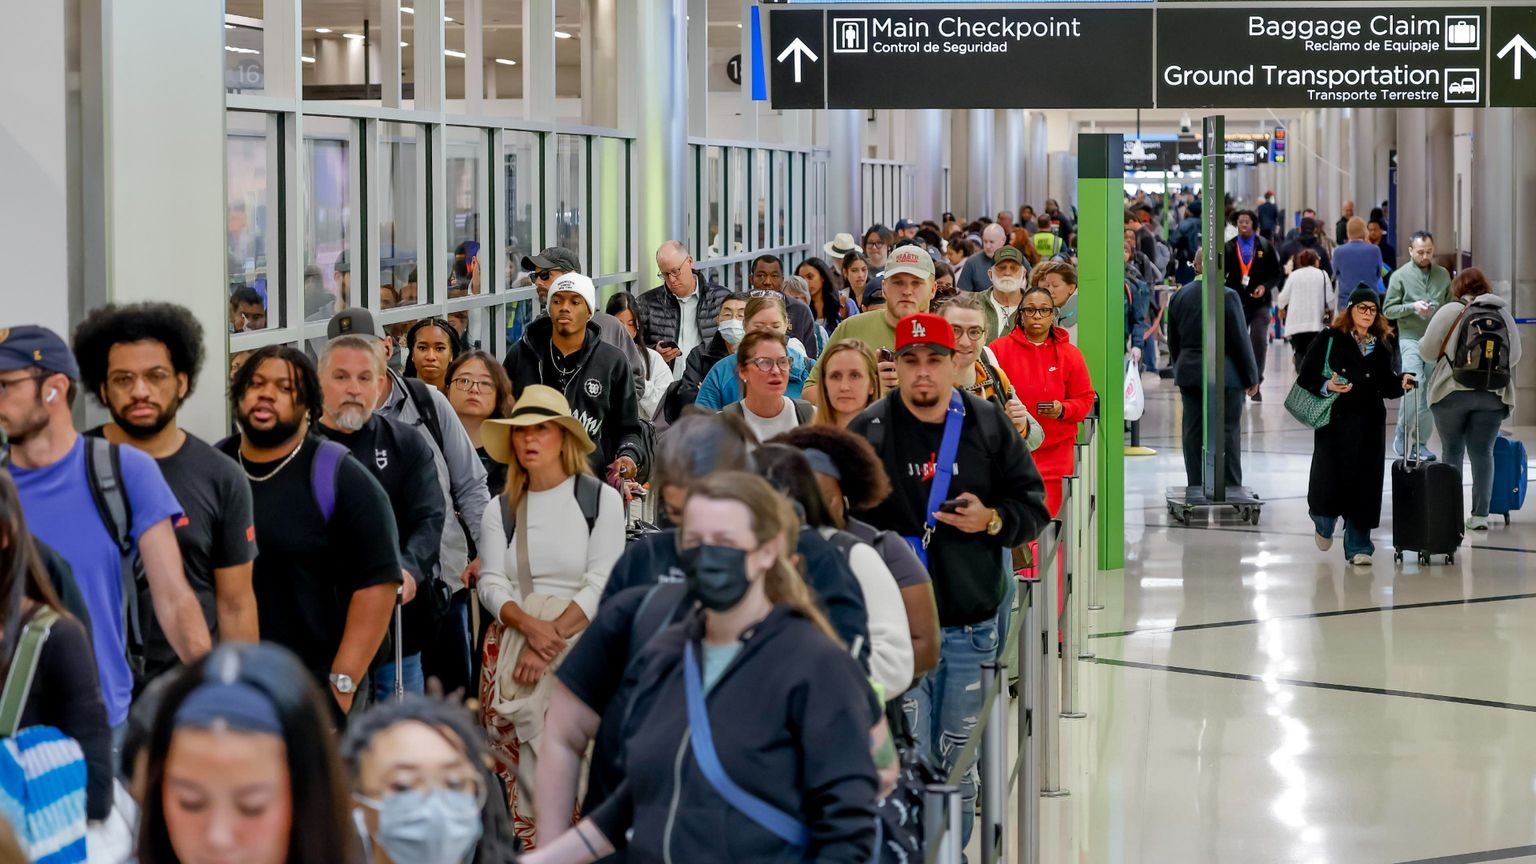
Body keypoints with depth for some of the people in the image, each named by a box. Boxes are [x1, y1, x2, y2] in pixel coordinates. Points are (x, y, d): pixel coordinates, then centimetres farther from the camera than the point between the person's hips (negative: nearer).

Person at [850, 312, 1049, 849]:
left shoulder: (990, 425, 5)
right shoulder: (867, 433, -1)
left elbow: (1033, 504, 9)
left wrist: (993, 520, -10)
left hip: (972, 624, 2)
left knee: (960, 758, 12)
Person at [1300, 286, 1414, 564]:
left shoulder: (1382, 345, 12)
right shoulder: (1329, 339, -1)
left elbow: (1386, 385, 15)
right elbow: (1305, 375, -4)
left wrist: (1401, 382, -5)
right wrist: (1327, 385, -21)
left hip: (1369, 424, 3)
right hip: (1335, 419, -3)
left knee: (1364, 484, 0)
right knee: (1330, 481, -6)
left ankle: (1358, 546, 9)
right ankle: (1324, 524, 28)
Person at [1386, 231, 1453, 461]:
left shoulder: (1443, 274, 11)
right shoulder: (1400, 276, 0)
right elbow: (1388, 310, 0)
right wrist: (1413, 307, -15)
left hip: (1438, 340, 4)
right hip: (1411, 339, -4)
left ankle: (1421, 442, 12)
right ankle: (1401, 433, 0)